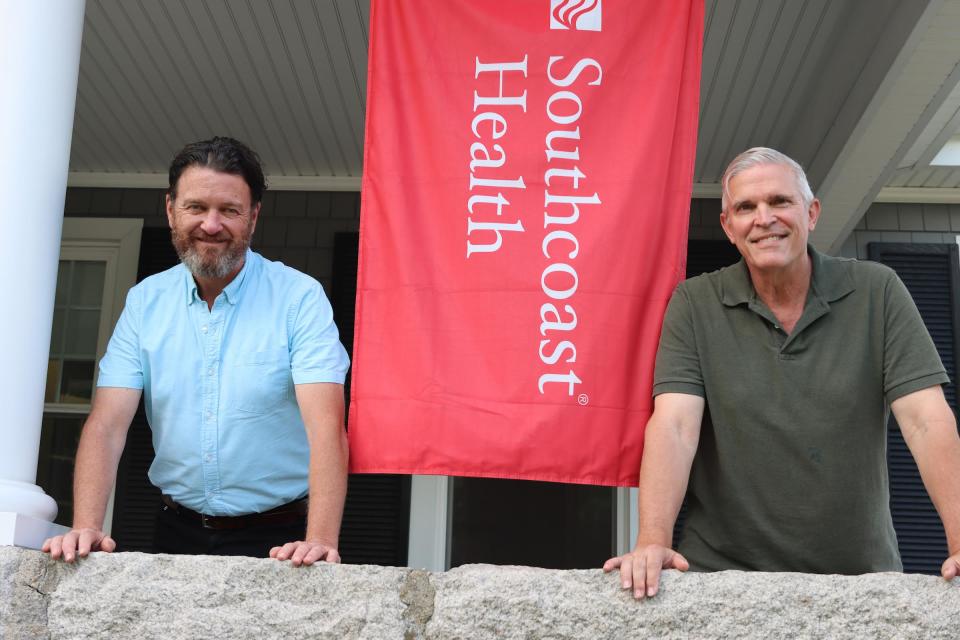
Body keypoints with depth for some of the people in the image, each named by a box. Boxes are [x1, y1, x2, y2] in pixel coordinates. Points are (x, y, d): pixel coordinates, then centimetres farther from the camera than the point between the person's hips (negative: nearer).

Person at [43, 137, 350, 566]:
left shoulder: (300, 298, -8)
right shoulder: (145, 301, 4)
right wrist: (86, 528, -17)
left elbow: (326, 425, -19)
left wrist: (321, 540, -32)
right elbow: (107, 424, -2)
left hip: (276, 540, -3)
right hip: (178, 530, 4)